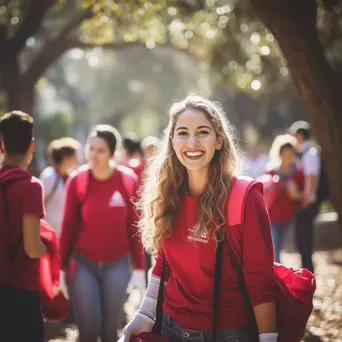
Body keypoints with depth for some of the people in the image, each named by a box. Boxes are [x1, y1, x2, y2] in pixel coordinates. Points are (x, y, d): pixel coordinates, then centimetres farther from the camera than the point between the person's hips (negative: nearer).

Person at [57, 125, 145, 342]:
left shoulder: (129, 180, -4)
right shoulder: (76, 182, -5)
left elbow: (134, 226, 0)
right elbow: (68, 227, -1)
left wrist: (139, 268, 0)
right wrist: (62, 269, -1)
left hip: (117, 265, 1)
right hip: (83, 264, 0)